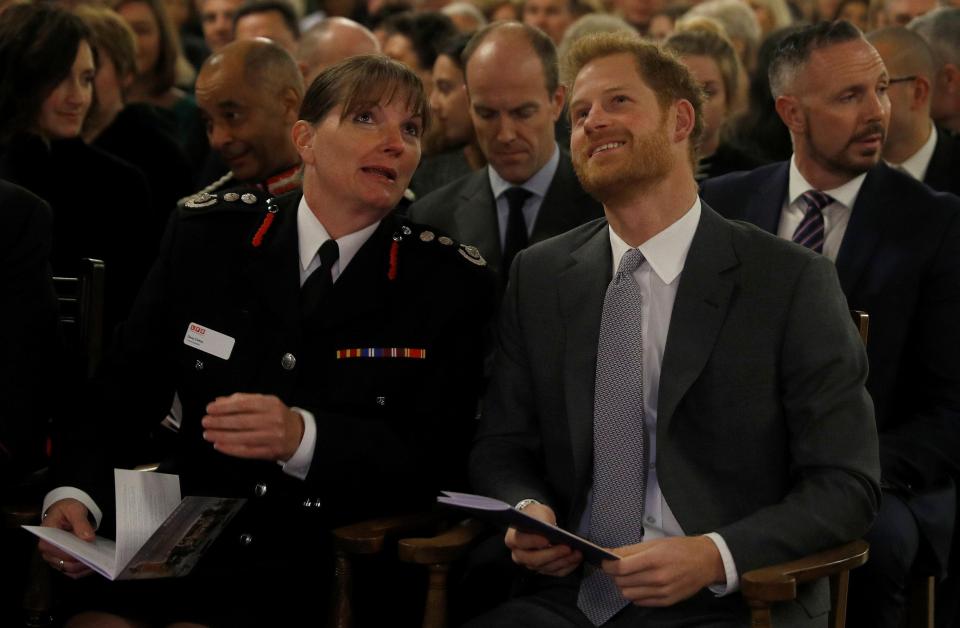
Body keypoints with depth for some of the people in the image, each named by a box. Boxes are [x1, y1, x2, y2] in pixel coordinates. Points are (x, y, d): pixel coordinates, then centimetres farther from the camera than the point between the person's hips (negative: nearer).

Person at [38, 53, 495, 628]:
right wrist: (76, 491, -12)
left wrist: (302, 437, -24)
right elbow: (123, 393, 8)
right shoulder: (205, 236, 6)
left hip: (327, 571, -2)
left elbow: (437, 458, -7)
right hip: (184, 551, 2)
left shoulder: (452, 282, 0)